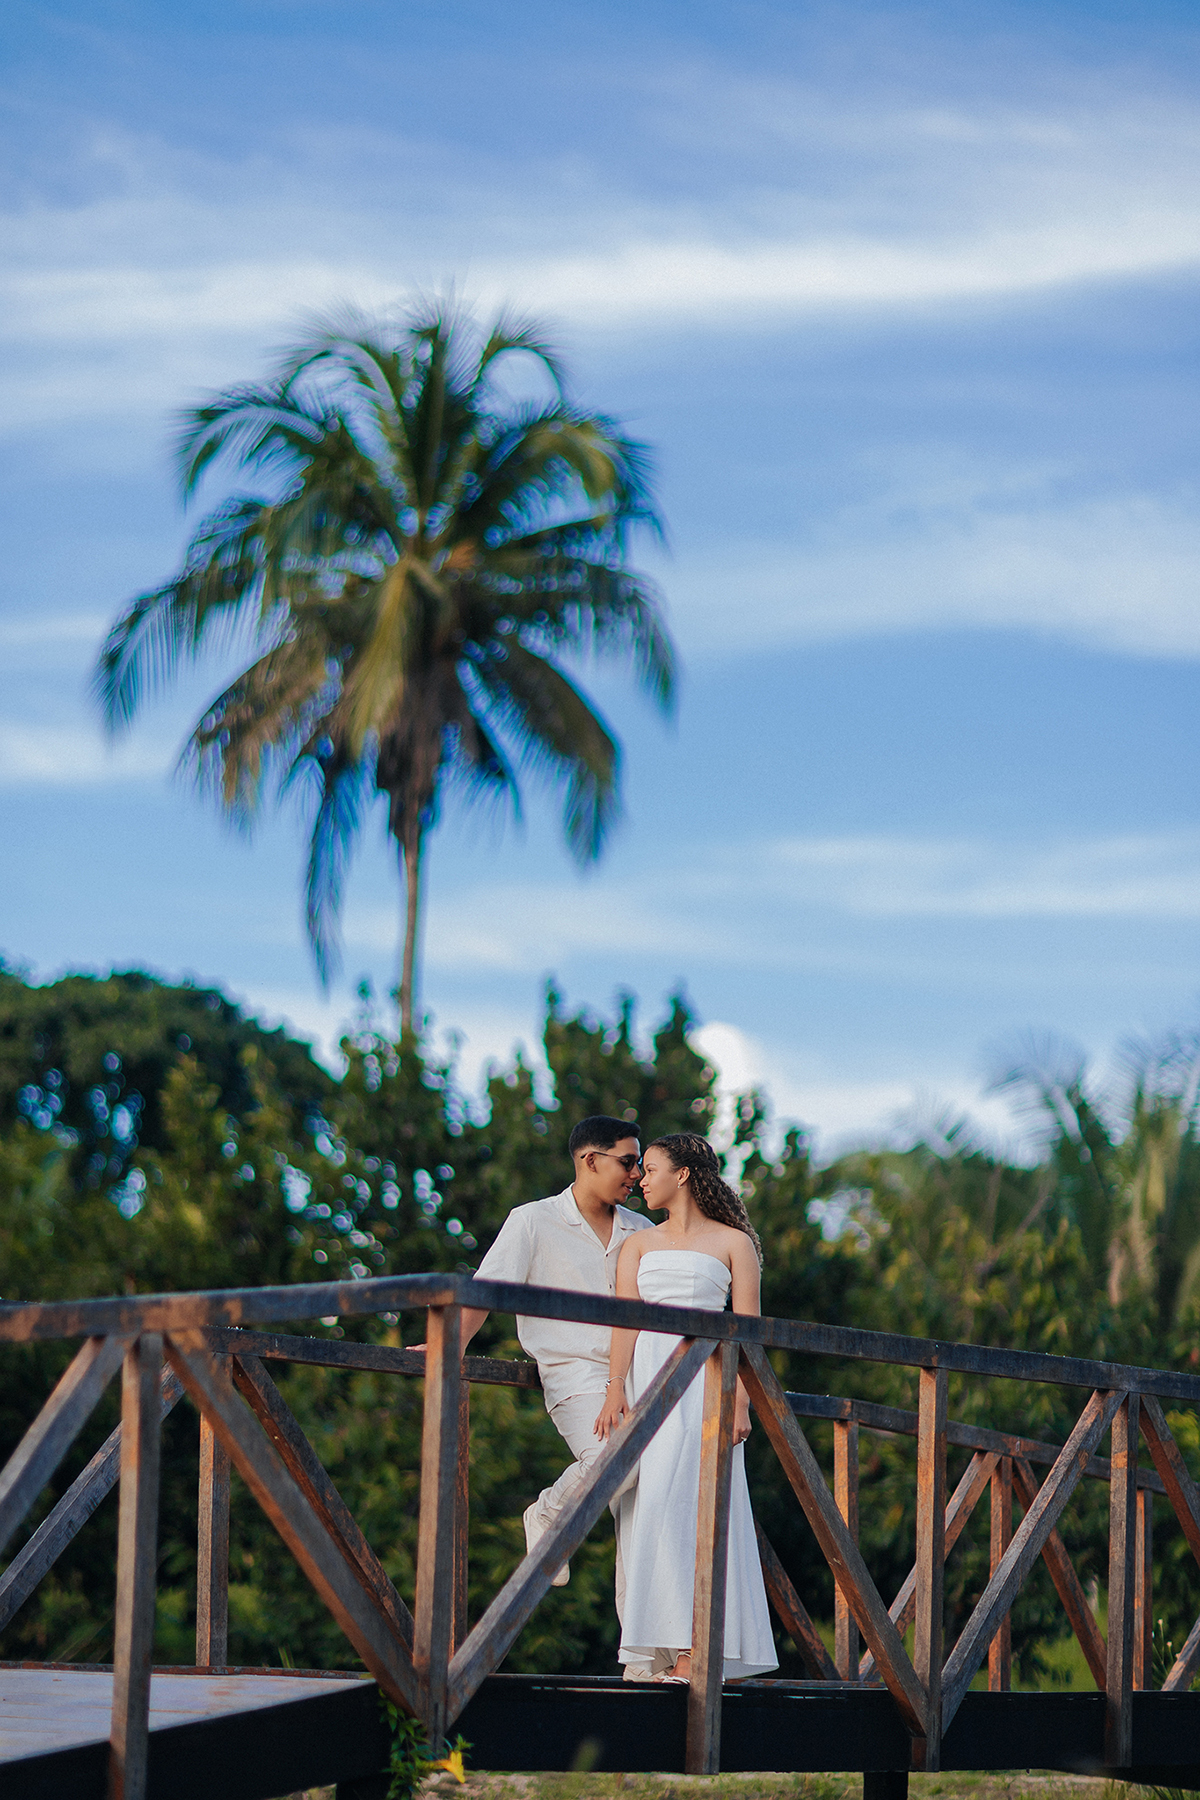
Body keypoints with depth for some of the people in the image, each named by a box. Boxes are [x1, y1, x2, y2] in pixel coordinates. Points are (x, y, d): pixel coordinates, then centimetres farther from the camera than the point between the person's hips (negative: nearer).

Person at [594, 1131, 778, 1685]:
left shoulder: (733, 1243, 7)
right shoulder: (638, 1246, 17)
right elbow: (626, 1321, 5)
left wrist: (740, 1400, -10)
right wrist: (616, 1389, -9)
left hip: (706, 1375, -4)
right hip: (648, 1375, 4)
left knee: (679, 1502, -17)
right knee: (653, 1508, -3)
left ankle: (695, 1647, -20)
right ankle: (673, 1656, -2)